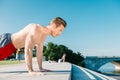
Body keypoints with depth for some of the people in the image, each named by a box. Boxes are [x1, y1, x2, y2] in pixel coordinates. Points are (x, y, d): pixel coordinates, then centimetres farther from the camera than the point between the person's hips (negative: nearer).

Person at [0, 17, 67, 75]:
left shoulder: (43, 36, 0)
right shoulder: (36, 29, -31)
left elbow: (39, 52, 10)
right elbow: (28, 49, -37)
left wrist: (41, 68, 9)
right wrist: (31, 71, -39)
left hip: (11, 47, 9)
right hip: (6, 41, -9)